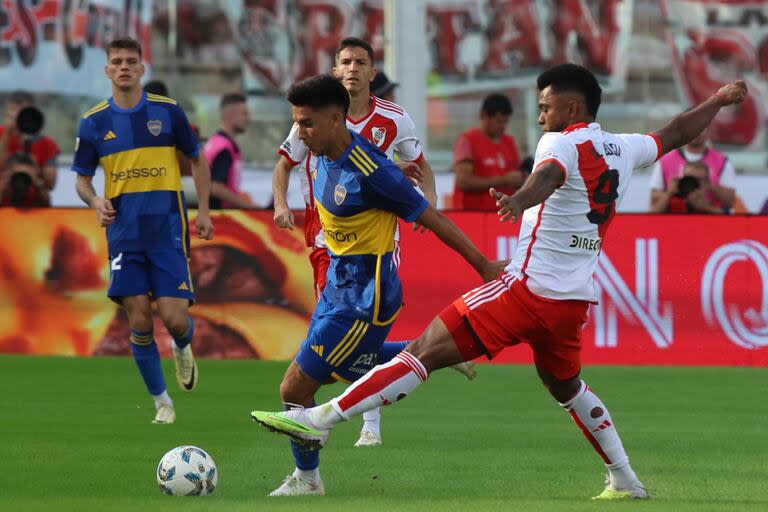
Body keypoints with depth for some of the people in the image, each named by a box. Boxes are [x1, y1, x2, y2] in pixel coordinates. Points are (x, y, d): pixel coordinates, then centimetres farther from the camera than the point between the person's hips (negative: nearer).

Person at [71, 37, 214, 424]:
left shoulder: (167, 111, 0)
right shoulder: (94, 122, 3)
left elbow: (197, 160, 11)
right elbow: (82, 178, 11)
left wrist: (203, 212, 3)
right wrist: (95, 201, -11)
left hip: (167, 229, -1)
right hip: (124, 231, 1)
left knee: (174, 318, -10)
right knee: (139, 323, -5)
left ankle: (183, 349, 27)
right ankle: (162, 402, 11)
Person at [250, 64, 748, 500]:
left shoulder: (561, 143, -8)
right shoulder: (624, 150, 13)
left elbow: (549, 176, -32)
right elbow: (676, 133, 32)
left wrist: (520, 199, -54)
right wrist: (721, 99, 49)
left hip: (529, 287, -7)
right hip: (576, 299, 8)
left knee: (425, 352, -14)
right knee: (565, 386, 32)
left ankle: (320, 419, -21)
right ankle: (625, 481, 35)